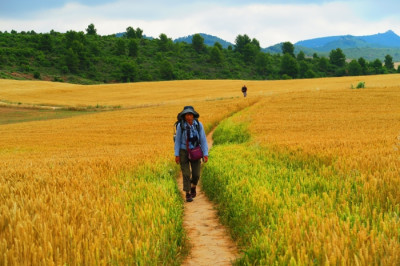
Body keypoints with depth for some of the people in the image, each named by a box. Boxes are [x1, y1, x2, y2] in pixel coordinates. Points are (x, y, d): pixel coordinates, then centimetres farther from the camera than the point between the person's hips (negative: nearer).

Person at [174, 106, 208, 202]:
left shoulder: (199, 125, -12)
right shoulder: (181, 125, -15)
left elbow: (203, 140, -7)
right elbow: (177, 140, -7)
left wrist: (206, 154, -12)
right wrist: (176, 155, -9)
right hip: (184, 152, -2)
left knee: (196, 174, 2)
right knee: (186, 174, -7)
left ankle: (193, 186, 34)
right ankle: (188, 194, 5)